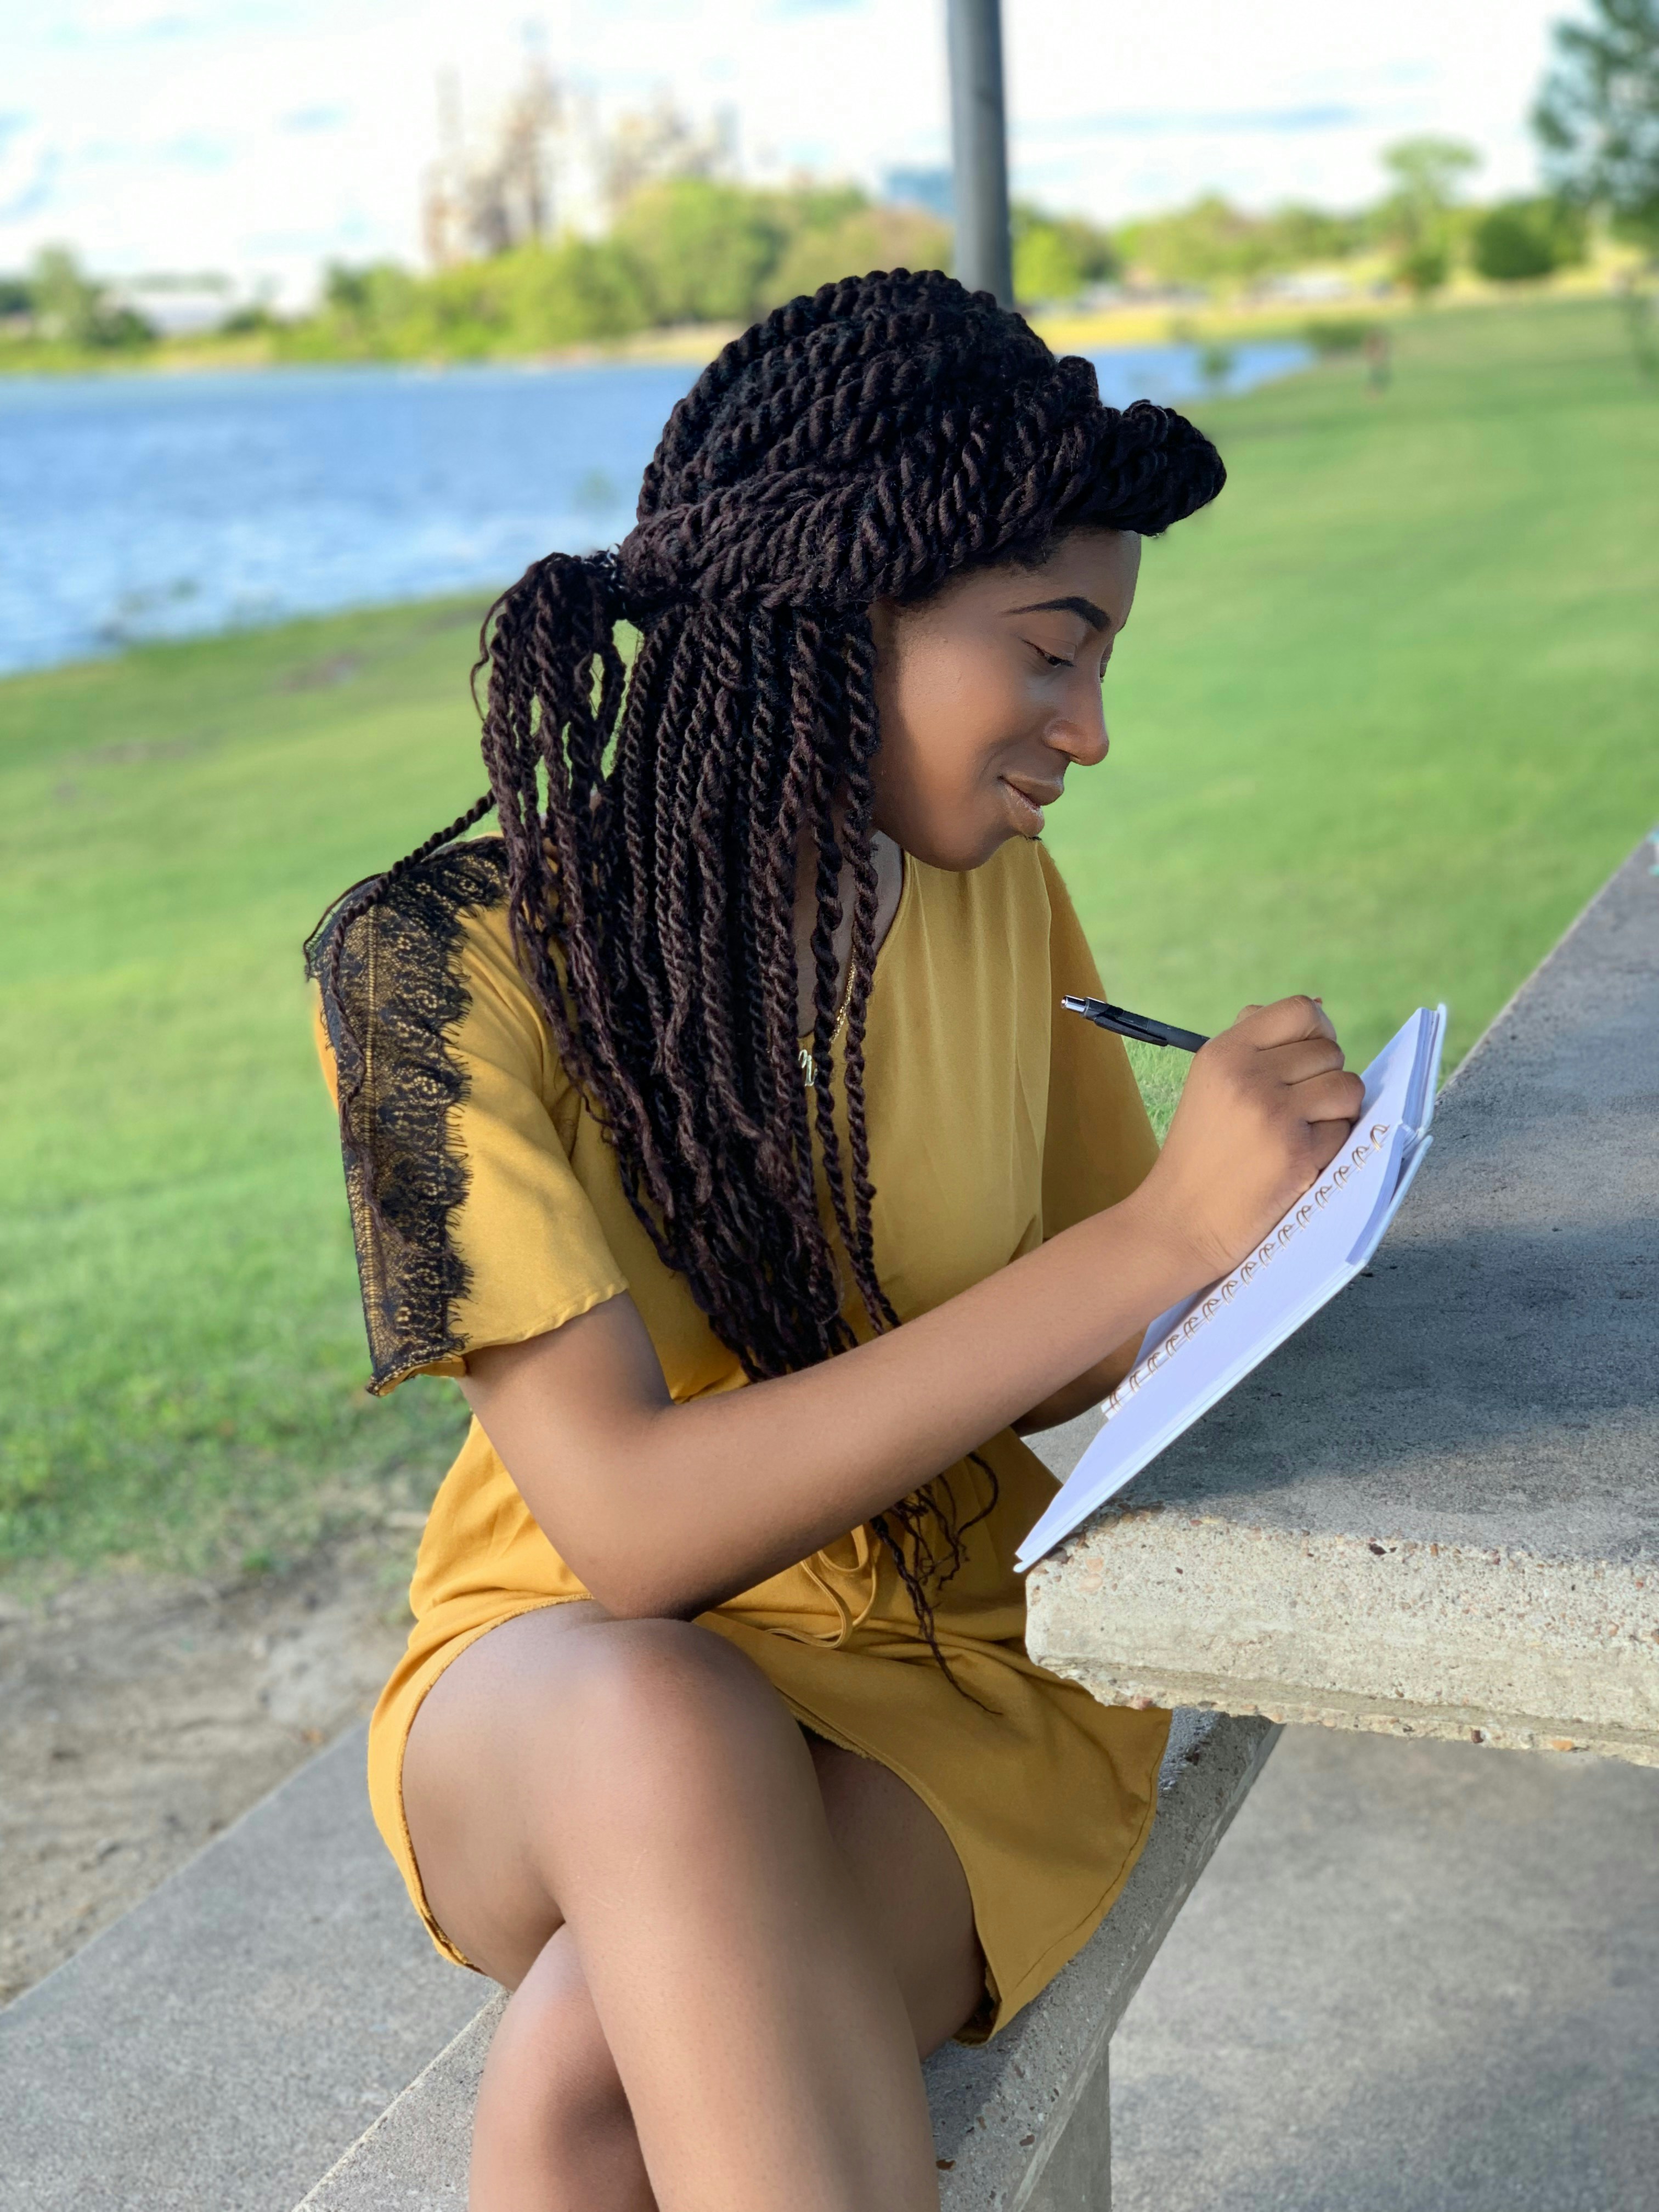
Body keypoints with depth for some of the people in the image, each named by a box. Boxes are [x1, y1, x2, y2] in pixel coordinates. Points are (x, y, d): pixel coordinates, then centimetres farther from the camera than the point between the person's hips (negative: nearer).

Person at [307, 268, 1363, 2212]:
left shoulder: (992, 894, -2)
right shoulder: (447, 961, -16)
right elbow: (627, 1520, -26)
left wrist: (1260, 1229, -12)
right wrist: (1152, 1237, -30)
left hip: (966, 1674, 1)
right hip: (561, 1707, -1)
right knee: (658, 1726, -37)